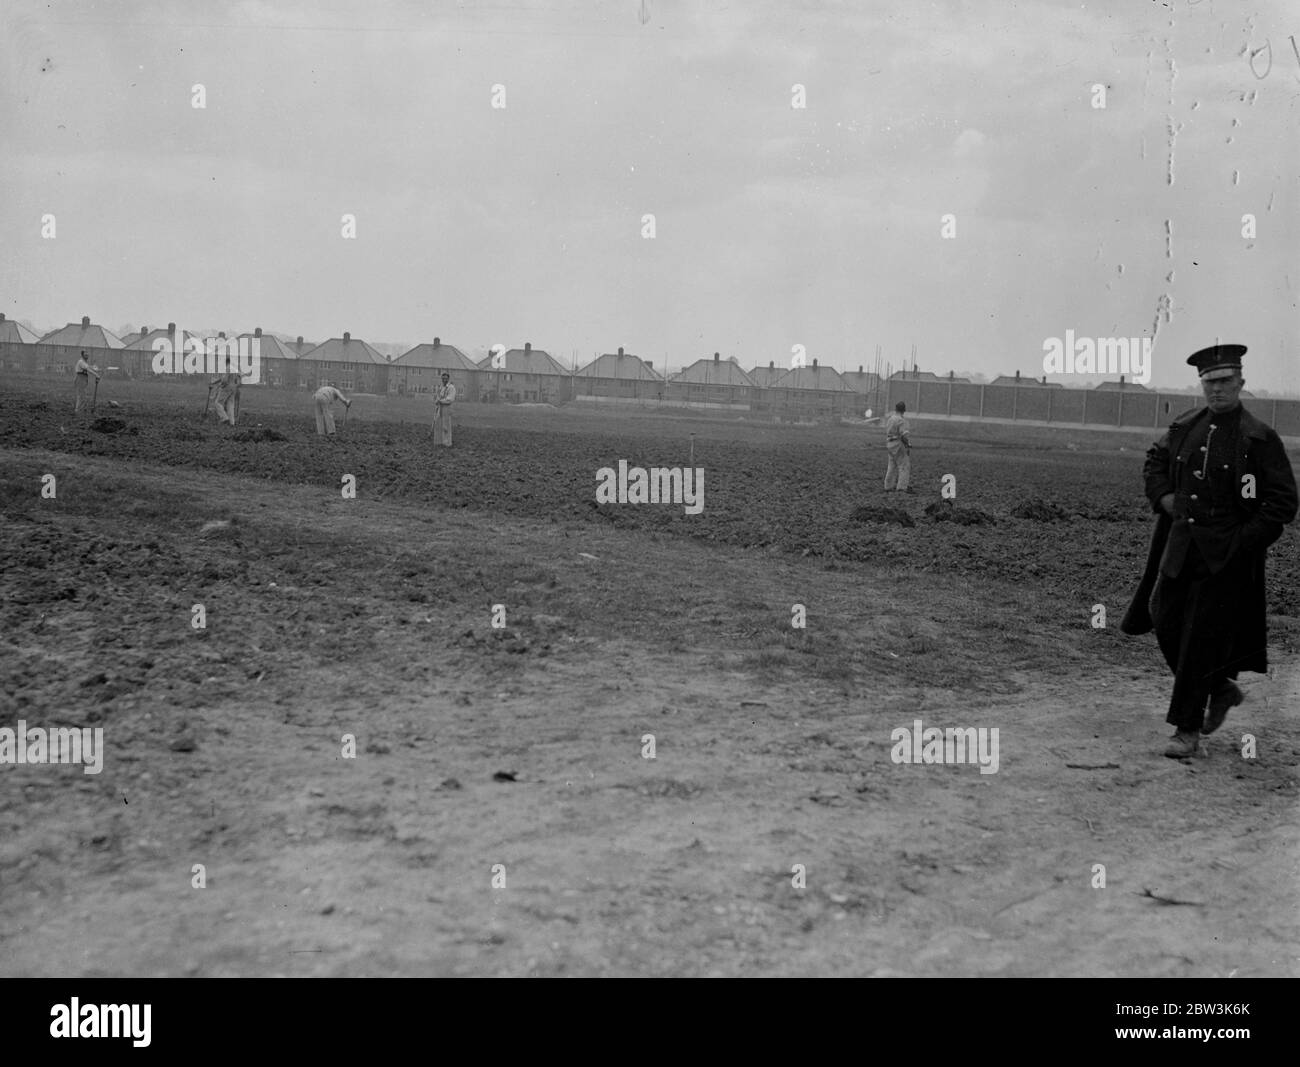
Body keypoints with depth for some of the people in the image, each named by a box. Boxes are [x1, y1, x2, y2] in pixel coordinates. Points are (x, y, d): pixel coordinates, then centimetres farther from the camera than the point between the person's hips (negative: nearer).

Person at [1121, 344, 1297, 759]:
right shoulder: (1184, 427, 6)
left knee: (1202, 638, -4)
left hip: (1226, 554, -6)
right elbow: (1154, 460, 25)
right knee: (1165, 623, 8)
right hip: (1180, 545, 6)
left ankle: (1188, 730, 6)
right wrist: (1164, 496, 8)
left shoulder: (1259, 438, -8)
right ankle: (1222, 689, 32)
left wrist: (1247, 539, -14)